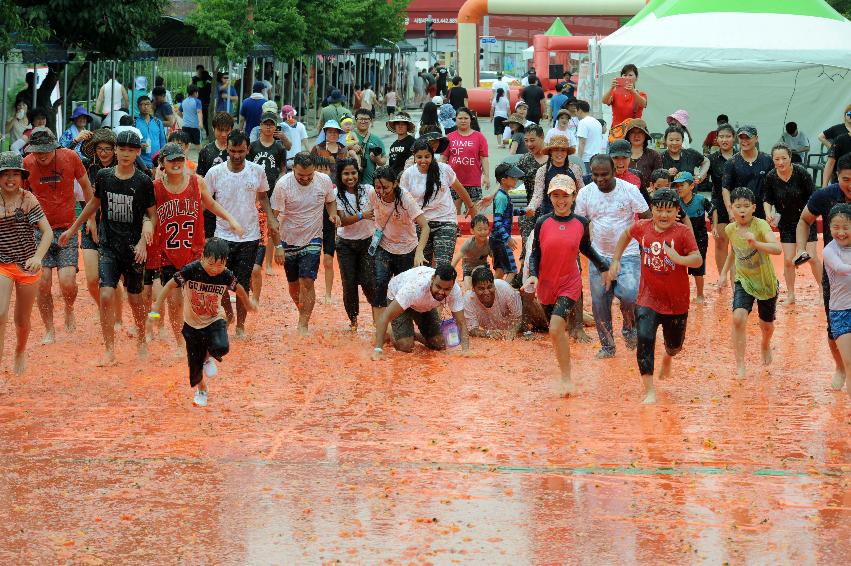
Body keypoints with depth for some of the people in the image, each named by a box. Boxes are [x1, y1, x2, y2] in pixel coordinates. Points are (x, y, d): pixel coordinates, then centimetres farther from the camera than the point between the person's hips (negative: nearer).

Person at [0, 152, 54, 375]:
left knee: (22, 320, 15)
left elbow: (47, 232, -13)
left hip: (27, 265, 0)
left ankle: (20, 350, 46)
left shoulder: (28, 199, -9)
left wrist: (37, 257, -26)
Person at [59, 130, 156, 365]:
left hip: (134, 247, -1)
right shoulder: (104, 176, 1)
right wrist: (73, 229, 24)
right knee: (106, 295, -11)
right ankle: (110, 350, -5)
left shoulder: (143, 182, -6)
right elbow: (94, 203, 17)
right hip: (108, 246, 2)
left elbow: (152, 215, 0)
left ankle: (141, 341, 30)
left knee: (135, 298, 7)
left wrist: (143, 242, -13)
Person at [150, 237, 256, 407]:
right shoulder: (190, 271, -25)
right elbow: (171, 284, -13)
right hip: (192, 323, 0)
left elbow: (238, 288, 5)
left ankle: (210, 358, 10)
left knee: (221, 347, -28)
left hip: (215, 320, 0)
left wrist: (248, 302, 23)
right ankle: (201, 390, 38)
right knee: (194, 362, 7)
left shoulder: (226, 276, -17)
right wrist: (157, 305, -14)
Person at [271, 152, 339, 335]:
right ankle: (303, 312, 37)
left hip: (313, 239, 0)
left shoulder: (324, 181, -10)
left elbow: (330, 201, 12)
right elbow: (275, 217, -13)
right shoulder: (283, 184, -17)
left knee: (307, 282, -13)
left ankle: (303, 325, -9)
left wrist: (333, 214, -11)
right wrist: (278, 246, -18)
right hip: (289, 240, 0)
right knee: (293, 284, 11)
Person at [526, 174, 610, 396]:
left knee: (556, 328, -19)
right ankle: (565, 375, 28)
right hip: (546, 285, 2)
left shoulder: (581, 223, -3)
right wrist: (533, 275, -15)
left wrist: (606, 267, 15)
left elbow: (586, 249, 13)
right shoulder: (542, 223, -4)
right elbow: (535, 254, 1)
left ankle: (566, 378, -9)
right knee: (558, 330, 11)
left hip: (570, 284, -2)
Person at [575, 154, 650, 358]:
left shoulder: (630, 190, -8)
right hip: (599, 256, 3)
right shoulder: (585, 193, -1)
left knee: (629, 295, -22)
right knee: (599, 303, 4)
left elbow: (647, 218, -2)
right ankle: (607, 345, 21)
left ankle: (630, 328, 7)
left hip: (628, 255, -3)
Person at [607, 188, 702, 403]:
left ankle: (668, 358, 57)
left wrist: (679, 259, -38)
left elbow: (698, 260, -20)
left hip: (677, 302, 0)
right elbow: (626, 235, 18)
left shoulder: (683, 232, -13)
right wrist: (615, 260, 13)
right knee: (645, 339, -19)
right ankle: (649, 392, -17)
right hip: (648, 299, 0)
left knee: (674, 344, 18)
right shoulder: (643, 227, -4)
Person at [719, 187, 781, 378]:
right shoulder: (730, 229, -9)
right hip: (744, 281, 2)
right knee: (738, 317, -23)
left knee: (766, 325, 17)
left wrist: (756, 244, -56)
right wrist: (724, 271, 13)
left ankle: (765, 346, 53)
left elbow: (777, 249, -41)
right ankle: (739, 365, -15)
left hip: (766, 282, -2)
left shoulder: (760, 225, -25)